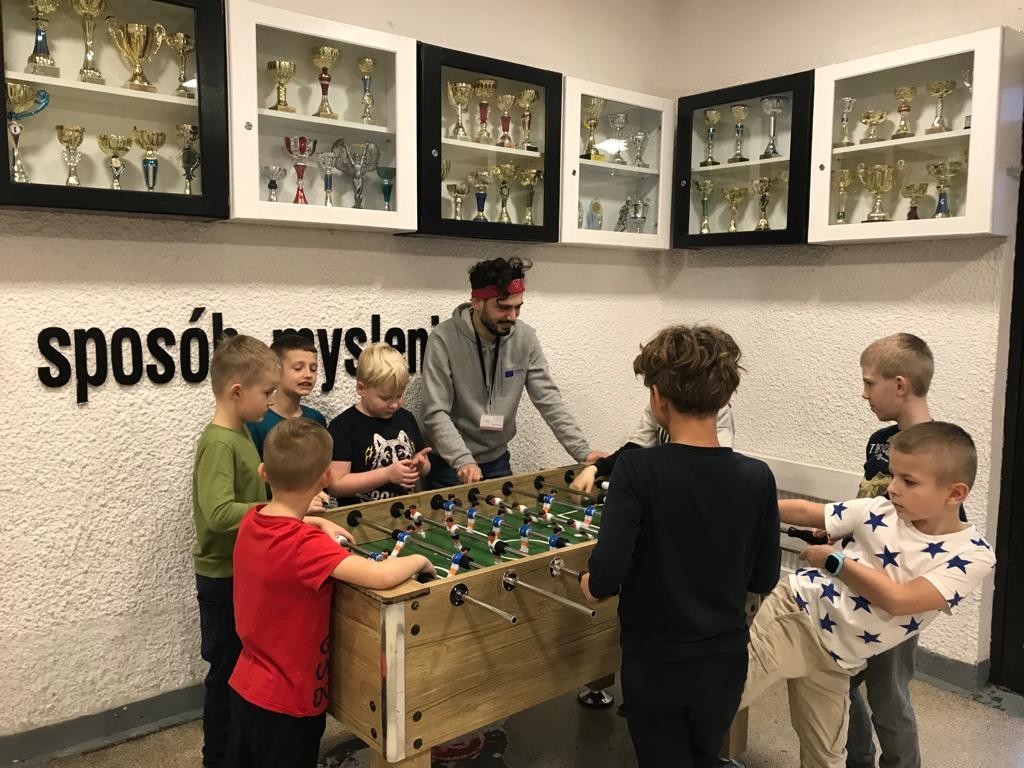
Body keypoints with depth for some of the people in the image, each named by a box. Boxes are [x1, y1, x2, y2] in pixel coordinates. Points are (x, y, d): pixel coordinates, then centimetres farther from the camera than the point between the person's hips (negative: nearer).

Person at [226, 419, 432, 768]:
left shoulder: (251, 520, -7)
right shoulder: (306, 546, -31)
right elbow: (382, 577, -42)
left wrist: (319, 523, 5)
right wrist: (417, 560, -22)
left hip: (245, 687, 8)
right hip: (287, 703, -7)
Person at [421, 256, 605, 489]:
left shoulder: (525, 338, -7)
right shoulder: (443, 339, -19)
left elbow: (548, 399, -6)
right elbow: (436, 413, -21)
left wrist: (582, 451, -16)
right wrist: (463, 460, -34)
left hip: (497, 461, 4)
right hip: (449, 464, -4)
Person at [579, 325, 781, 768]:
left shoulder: (636, 471, -22)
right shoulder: (757, 478, -11)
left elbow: (606, 577, -27)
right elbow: (764, 580, -2)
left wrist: (590, 584, -5)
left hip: (654, 665, -3)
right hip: (725, 662, 3)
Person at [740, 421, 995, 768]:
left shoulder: (973, 555, -13)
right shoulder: (879, 511, -7)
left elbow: (896, 600, -22)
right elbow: (804, 511, 3)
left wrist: (835, 560, -16)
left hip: (836, 658, 1)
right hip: (796, 612, 0)